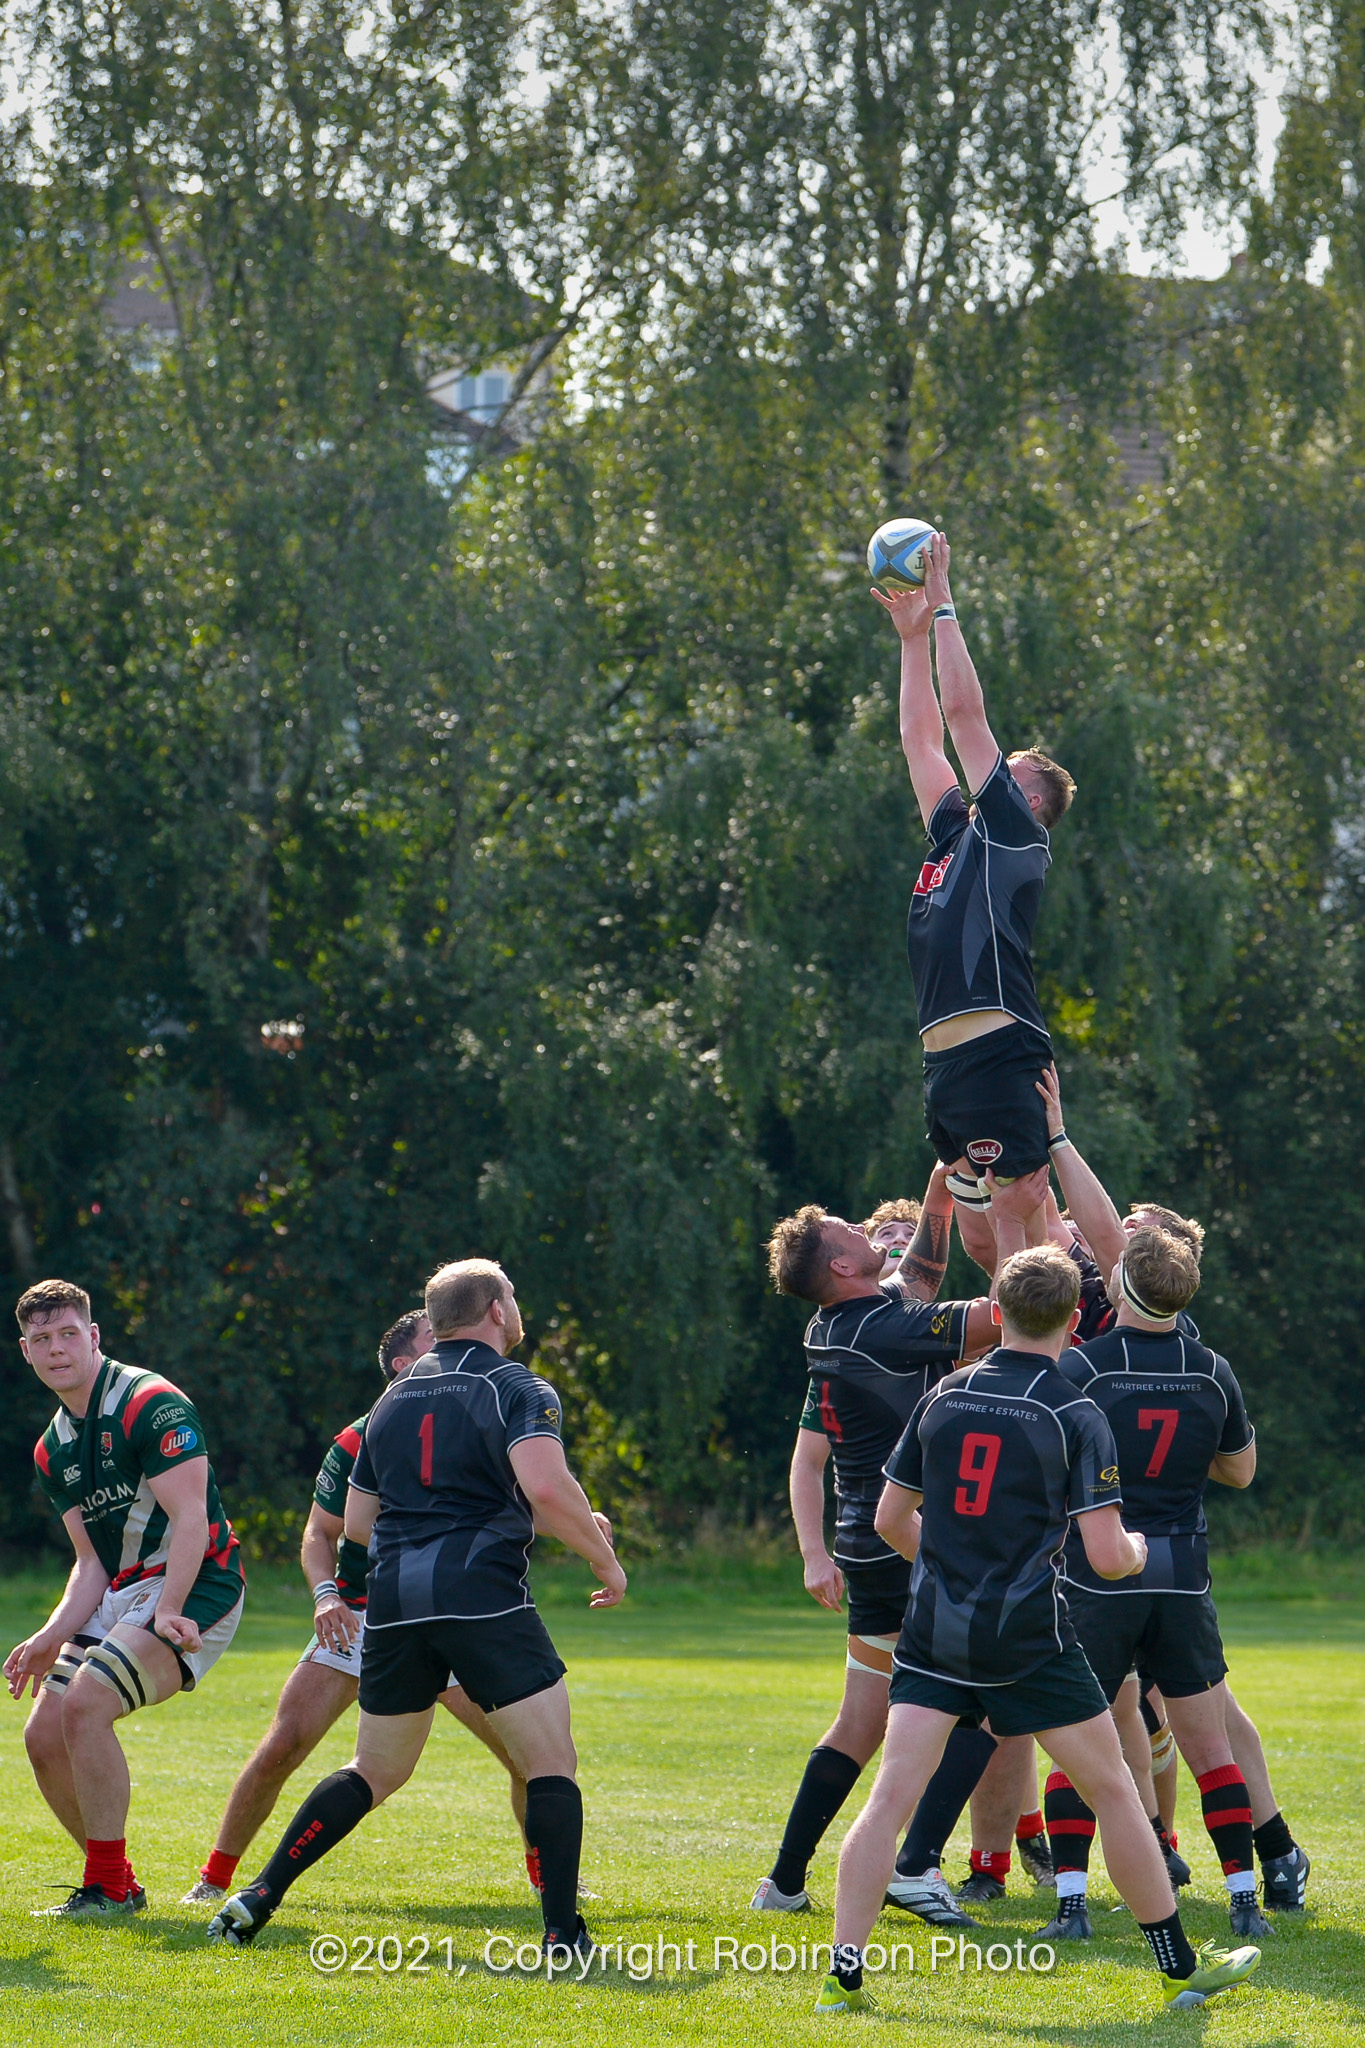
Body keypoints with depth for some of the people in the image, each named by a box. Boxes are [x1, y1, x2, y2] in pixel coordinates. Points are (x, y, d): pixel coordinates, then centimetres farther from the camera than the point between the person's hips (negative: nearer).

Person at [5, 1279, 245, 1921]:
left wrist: (166, 1613, -30)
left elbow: (190, 1518, -20)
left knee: (84, 1705, -25)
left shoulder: (151, 1403, -14)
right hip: (118, 1597, 9)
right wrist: (52, 1637, -6)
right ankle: (116, 1884, 13)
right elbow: (93, 1560, 11)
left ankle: (109, 1889, -16)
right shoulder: (53, 1450, 12)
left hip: (194, 1587, -9)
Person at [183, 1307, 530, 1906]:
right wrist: (326, 1594, -17)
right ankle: (214, 1878, 3)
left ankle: (547, 1873, 16)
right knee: (281, 1749, -13)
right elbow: (319, 1533, 1)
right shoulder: (359, 1442, -7)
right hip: (359, 1622, -2)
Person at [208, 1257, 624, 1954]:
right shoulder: (519, 1389, -1)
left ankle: (258, 1896, 12)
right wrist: (603, 1557, -5)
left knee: (374, 1771, 19)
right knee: (551, 1765, 1)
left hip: (393, 1601, 6)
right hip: (483, 1596, -6)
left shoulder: (394, 1397, 19)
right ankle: (563, 1935, -9)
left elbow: (356, 1520, 22)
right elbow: (546, 1486, -18)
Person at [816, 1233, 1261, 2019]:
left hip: (936, 1630, 3)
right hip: (1028, 1635, -3)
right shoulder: (1076, 1417, -8)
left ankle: (843, 1975, -10)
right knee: (1112, 1787, 10)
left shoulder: (944, 1397, 5)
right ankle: (1182, 1967, 17)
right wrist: (1137, 1549, 11)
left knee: (893, 1795, -1)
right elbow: (1107, 1557, -12)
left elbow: (891, 1519, 13)